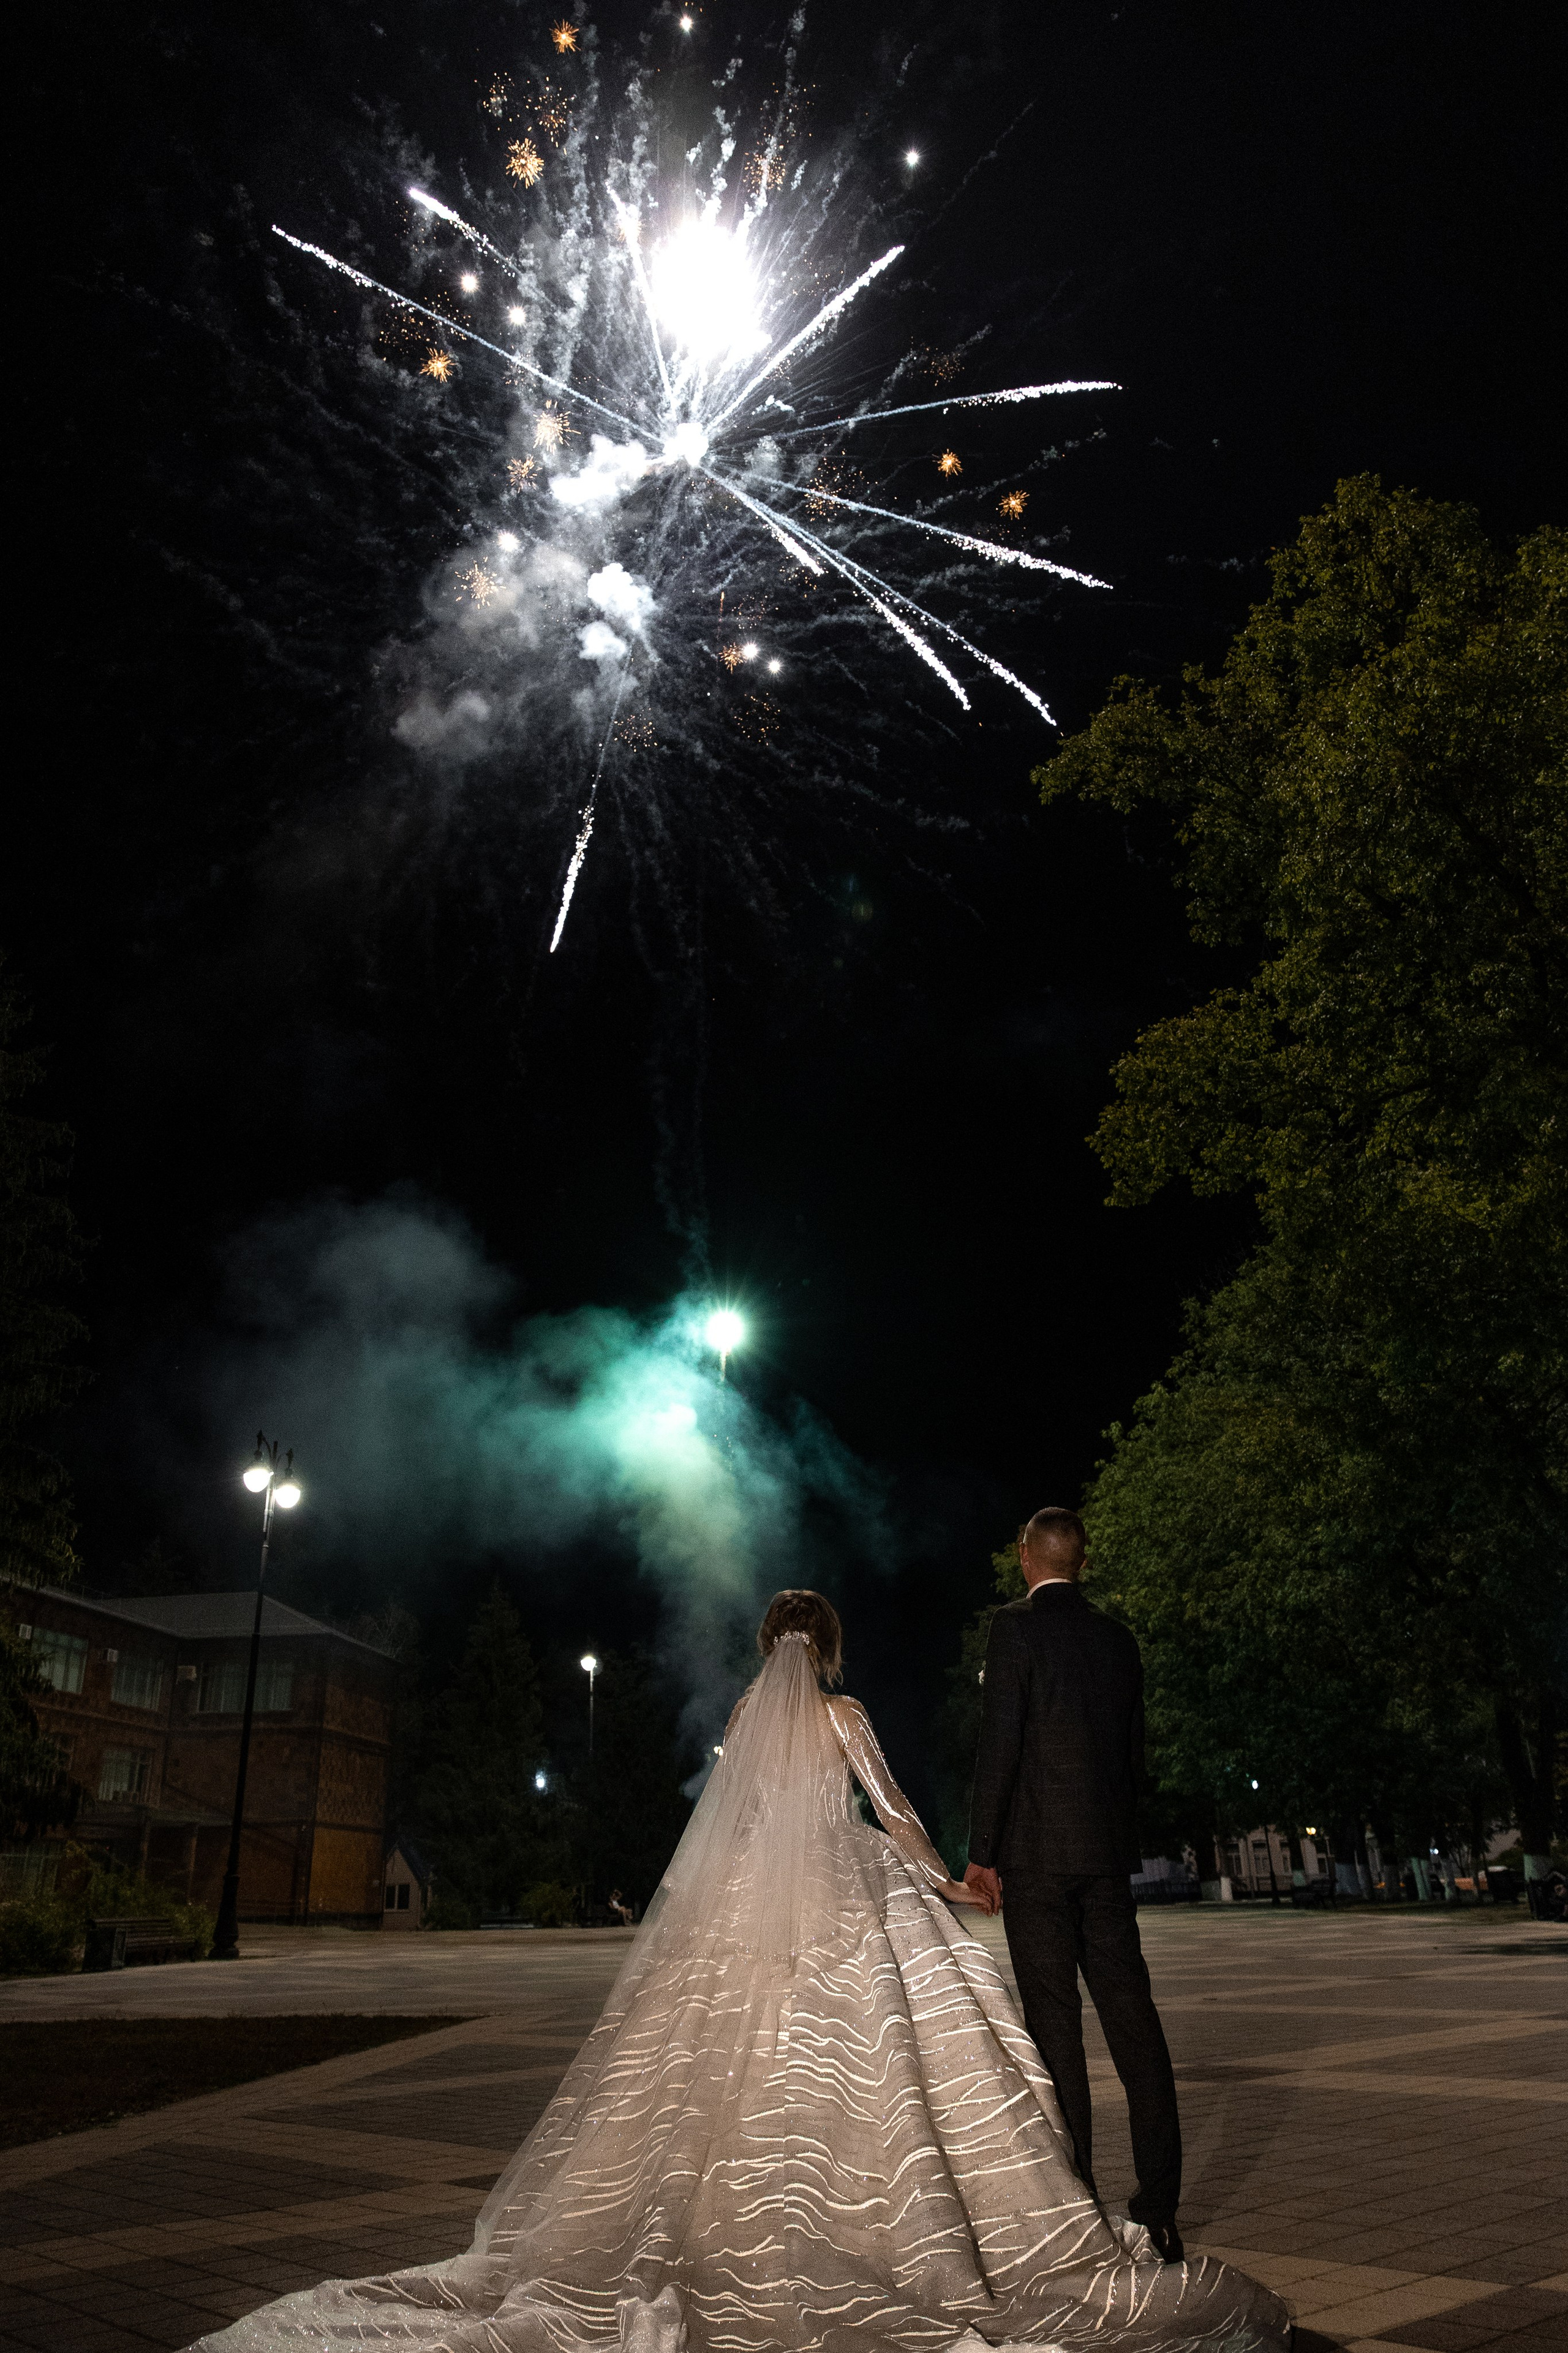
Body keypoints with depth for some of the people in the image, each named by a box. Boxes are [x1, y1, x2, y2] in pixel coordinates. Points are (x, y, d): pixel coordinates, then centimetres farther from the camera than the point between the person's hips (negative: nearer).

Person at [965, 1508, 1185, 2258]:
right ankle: (1158, 2209, 10)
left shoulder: (1016, 1626, -8)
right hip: (1108, 1854, 6)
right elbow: (1134, 1751, 15)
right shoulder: (1116, 1636, 11)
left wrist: (982, 1852, -7)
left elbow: (999, 1742, -13)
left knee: (1054, 2024, 0)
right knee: (1132, 2020, 6)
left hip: (1036, 1854, -6)